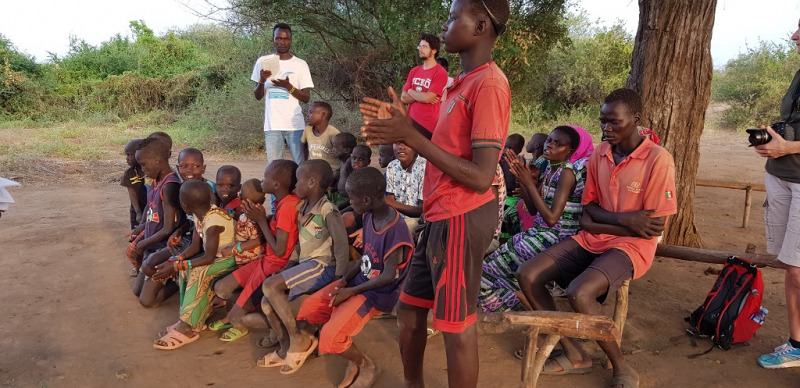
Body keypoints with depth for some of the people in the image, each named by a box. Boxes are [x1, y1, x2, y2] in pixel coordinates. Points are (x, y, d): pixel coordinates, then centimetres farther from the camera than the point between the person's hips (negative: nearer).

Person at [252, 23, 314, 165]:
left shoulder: (301, 64, 3)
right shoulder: (263, 62, 8)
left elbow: (306, 98, 1)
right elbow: (258, 96, 10)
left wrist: (288, 86, -15)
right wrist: (262, 81, -10)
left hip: (295, 125, -1)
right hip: (272, 126, 1)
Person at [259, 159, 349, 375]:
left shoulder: (328, 210, -17)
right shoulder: (302, 207, 10)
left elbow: (342, 247, -17)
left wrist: (339, 280, -18)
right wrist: (287, 267, 7)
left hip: (322, 265, -9)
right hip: (305, 264, 9)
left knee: (270, 286, -22)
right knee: (267, 302, 1)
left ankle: (299, 338, -10)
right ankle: (286, 349, 14)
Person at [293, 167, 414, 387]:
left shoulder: (396, 231, -29)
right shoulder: (368, 216, -2)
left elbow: (389, 276, -22)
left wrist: (351, 291, -16)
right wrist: (345, 279, -5)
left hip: (378, 293, -9)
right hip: (360, 279, 9)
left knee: (329, 338, -20)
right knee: (308, 308, 9)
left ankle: (367, 366, 10)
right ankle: (354, 360, 17)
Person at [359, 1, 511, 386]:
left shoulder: (488, 84, -17)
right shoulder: (464, 82, 15)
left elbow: (481, 177, -23)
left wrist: (412, 138, -20)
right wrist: (405, 124, 10)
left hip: (461, 220, -10)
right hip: (442, 216, 10)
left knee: (457, 325, 3)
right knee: (408, 309, 20)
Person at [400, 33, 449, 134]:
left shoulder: (440, 72, -8)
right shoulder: (414, 71, 11)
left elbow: (427, 98, -17)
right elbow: (403, 98, 5)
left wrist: (411, 91, 0)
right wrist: (423, 96, -9)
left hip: (428, 126, -5)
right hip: (411, 122, 5)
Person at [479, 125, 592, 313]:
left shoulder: (567, 172, -16)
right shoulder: (546, 167, 9)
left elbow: (551, 218, -22)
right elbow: (533, 209, 9)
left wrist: (529, 183, -18)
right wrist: (520, 177, 0)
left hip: (556, 237, -9)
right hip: (539, 232, 9)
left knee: (490, 270, -7)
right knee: (491, 262, 6)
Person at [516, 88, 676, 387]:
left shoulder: (658, 160, -14)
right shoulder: (598, 154, 4)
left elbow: (654, 227, -15)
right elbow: (589, 209, 7)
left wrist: (600, 223, -10)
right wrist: (625, 219, -12)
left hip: (632, 245, -6)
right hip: (591, 240, 7)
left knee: (579, 293, -32)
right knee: (527, 275, -10)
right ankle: (574, 355, 4)